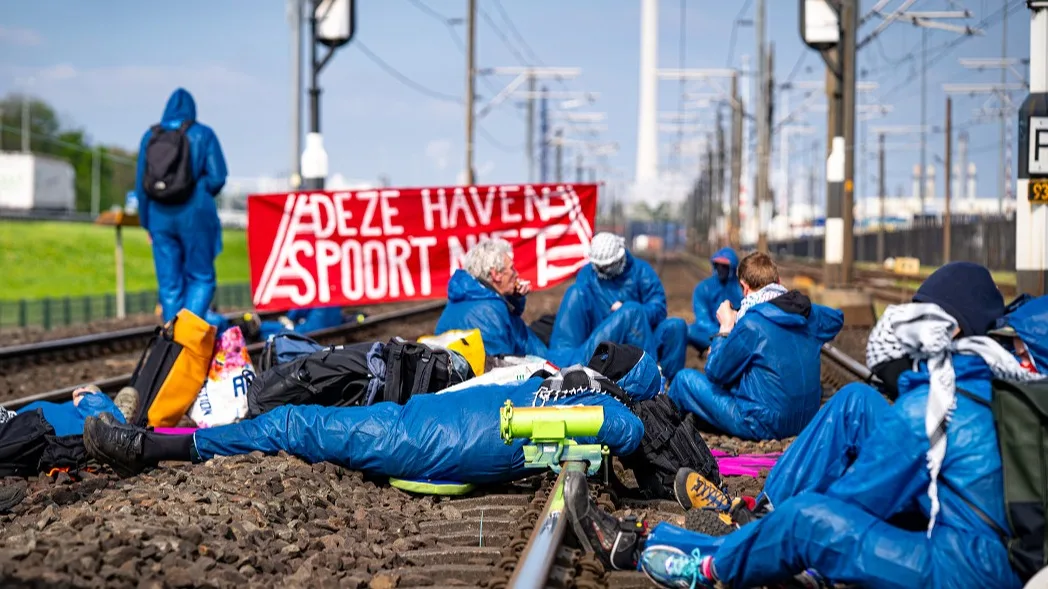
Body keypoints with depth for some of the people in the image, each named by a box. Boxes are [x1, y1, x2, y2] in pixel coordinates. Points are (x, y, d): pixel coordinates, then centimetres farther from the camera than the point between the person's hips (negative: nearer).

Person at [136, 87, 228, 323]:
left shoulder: (150, 136, 7)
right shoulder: (203, 134, -1)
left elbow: (140, 182, 7)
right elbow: (217, 177, -8)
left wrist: (146, 222, 15)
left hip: (160, 216, 3)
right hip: (195, 215, -2)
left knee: (169, 283, 9)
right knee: (201, 278, 6)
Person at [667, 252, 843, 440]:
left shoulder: (751, 323, -20)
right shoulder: (808, 313, -2)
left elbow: (716, 373, -9)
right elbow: (836, 318, 23)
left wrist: (725, 327, 1)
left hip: (764, 425, -7)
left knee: (685, 379, 7)